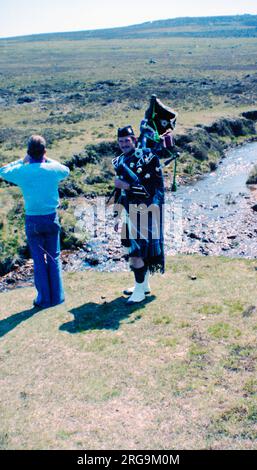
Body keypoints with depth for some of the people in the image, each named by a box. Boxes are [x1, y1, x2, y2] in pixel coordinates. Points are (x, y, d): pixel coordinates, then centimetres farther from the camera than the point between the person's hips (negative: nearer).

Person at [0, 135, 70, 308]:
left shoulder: (22, 171, -9)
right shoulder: (53, 169, -6)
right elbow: (66, 171, 17)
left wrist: (22, 161, 11)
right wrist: (48, 160, 16)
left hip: (33, 220, -1)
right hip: (51, 217, 1)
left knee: (39, 260, 8)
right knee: (54, 258, 12)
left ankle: (44, 299, 14)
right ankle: (57, 296, 17)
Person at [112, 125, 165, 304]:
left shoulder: (146, 157, -13)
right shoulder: (120, 161, 9)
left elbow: (149, 189, -17)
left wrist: (126, 186, -23)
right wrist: (118, 216, 16)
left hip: (144, 213, -7)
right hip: (131, 213, 7)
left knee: (136, 253, -7)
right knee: (136, 250, 16)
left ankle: (140, 291, 7)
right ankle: (144, 285, 31)